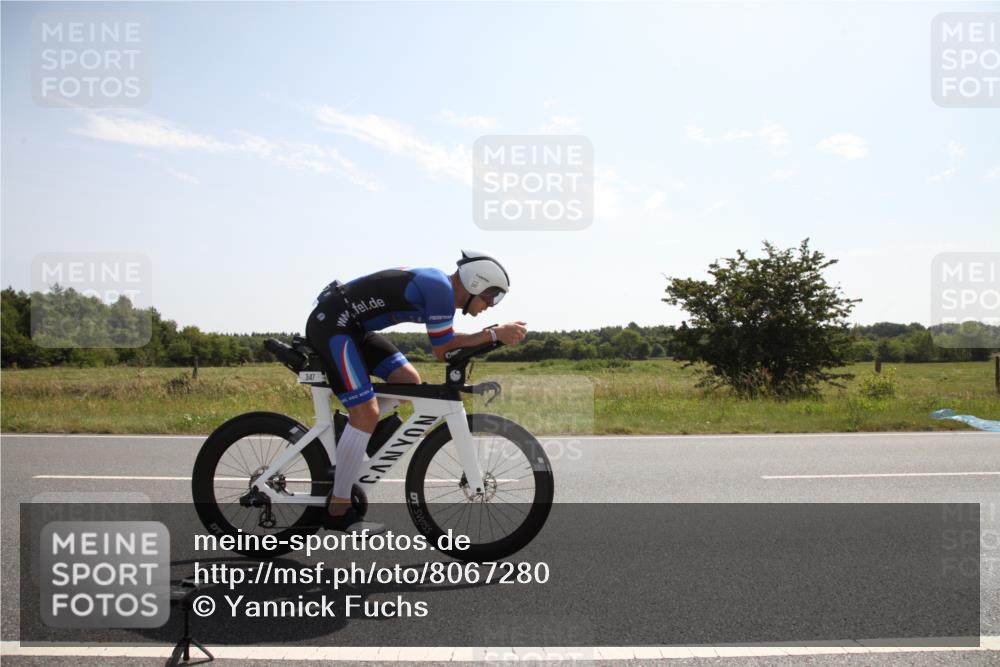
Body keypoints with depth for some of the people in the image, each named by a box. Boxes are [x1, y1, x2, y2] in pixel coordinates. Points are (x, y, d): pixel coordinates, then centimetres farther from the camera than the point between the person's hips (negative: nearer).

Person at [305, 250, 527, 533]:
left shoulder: (438, 286, 11)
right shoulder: (441, 289, -18)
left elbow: (444, 348, 10)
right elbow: (443, 351, -15)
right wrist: (495, 334, -12)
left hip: (353, 327, 10)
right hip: (331, 324, -10)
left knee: (409, 381, 8)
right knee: (366, 412, -14)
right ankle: (339, 509, -5)